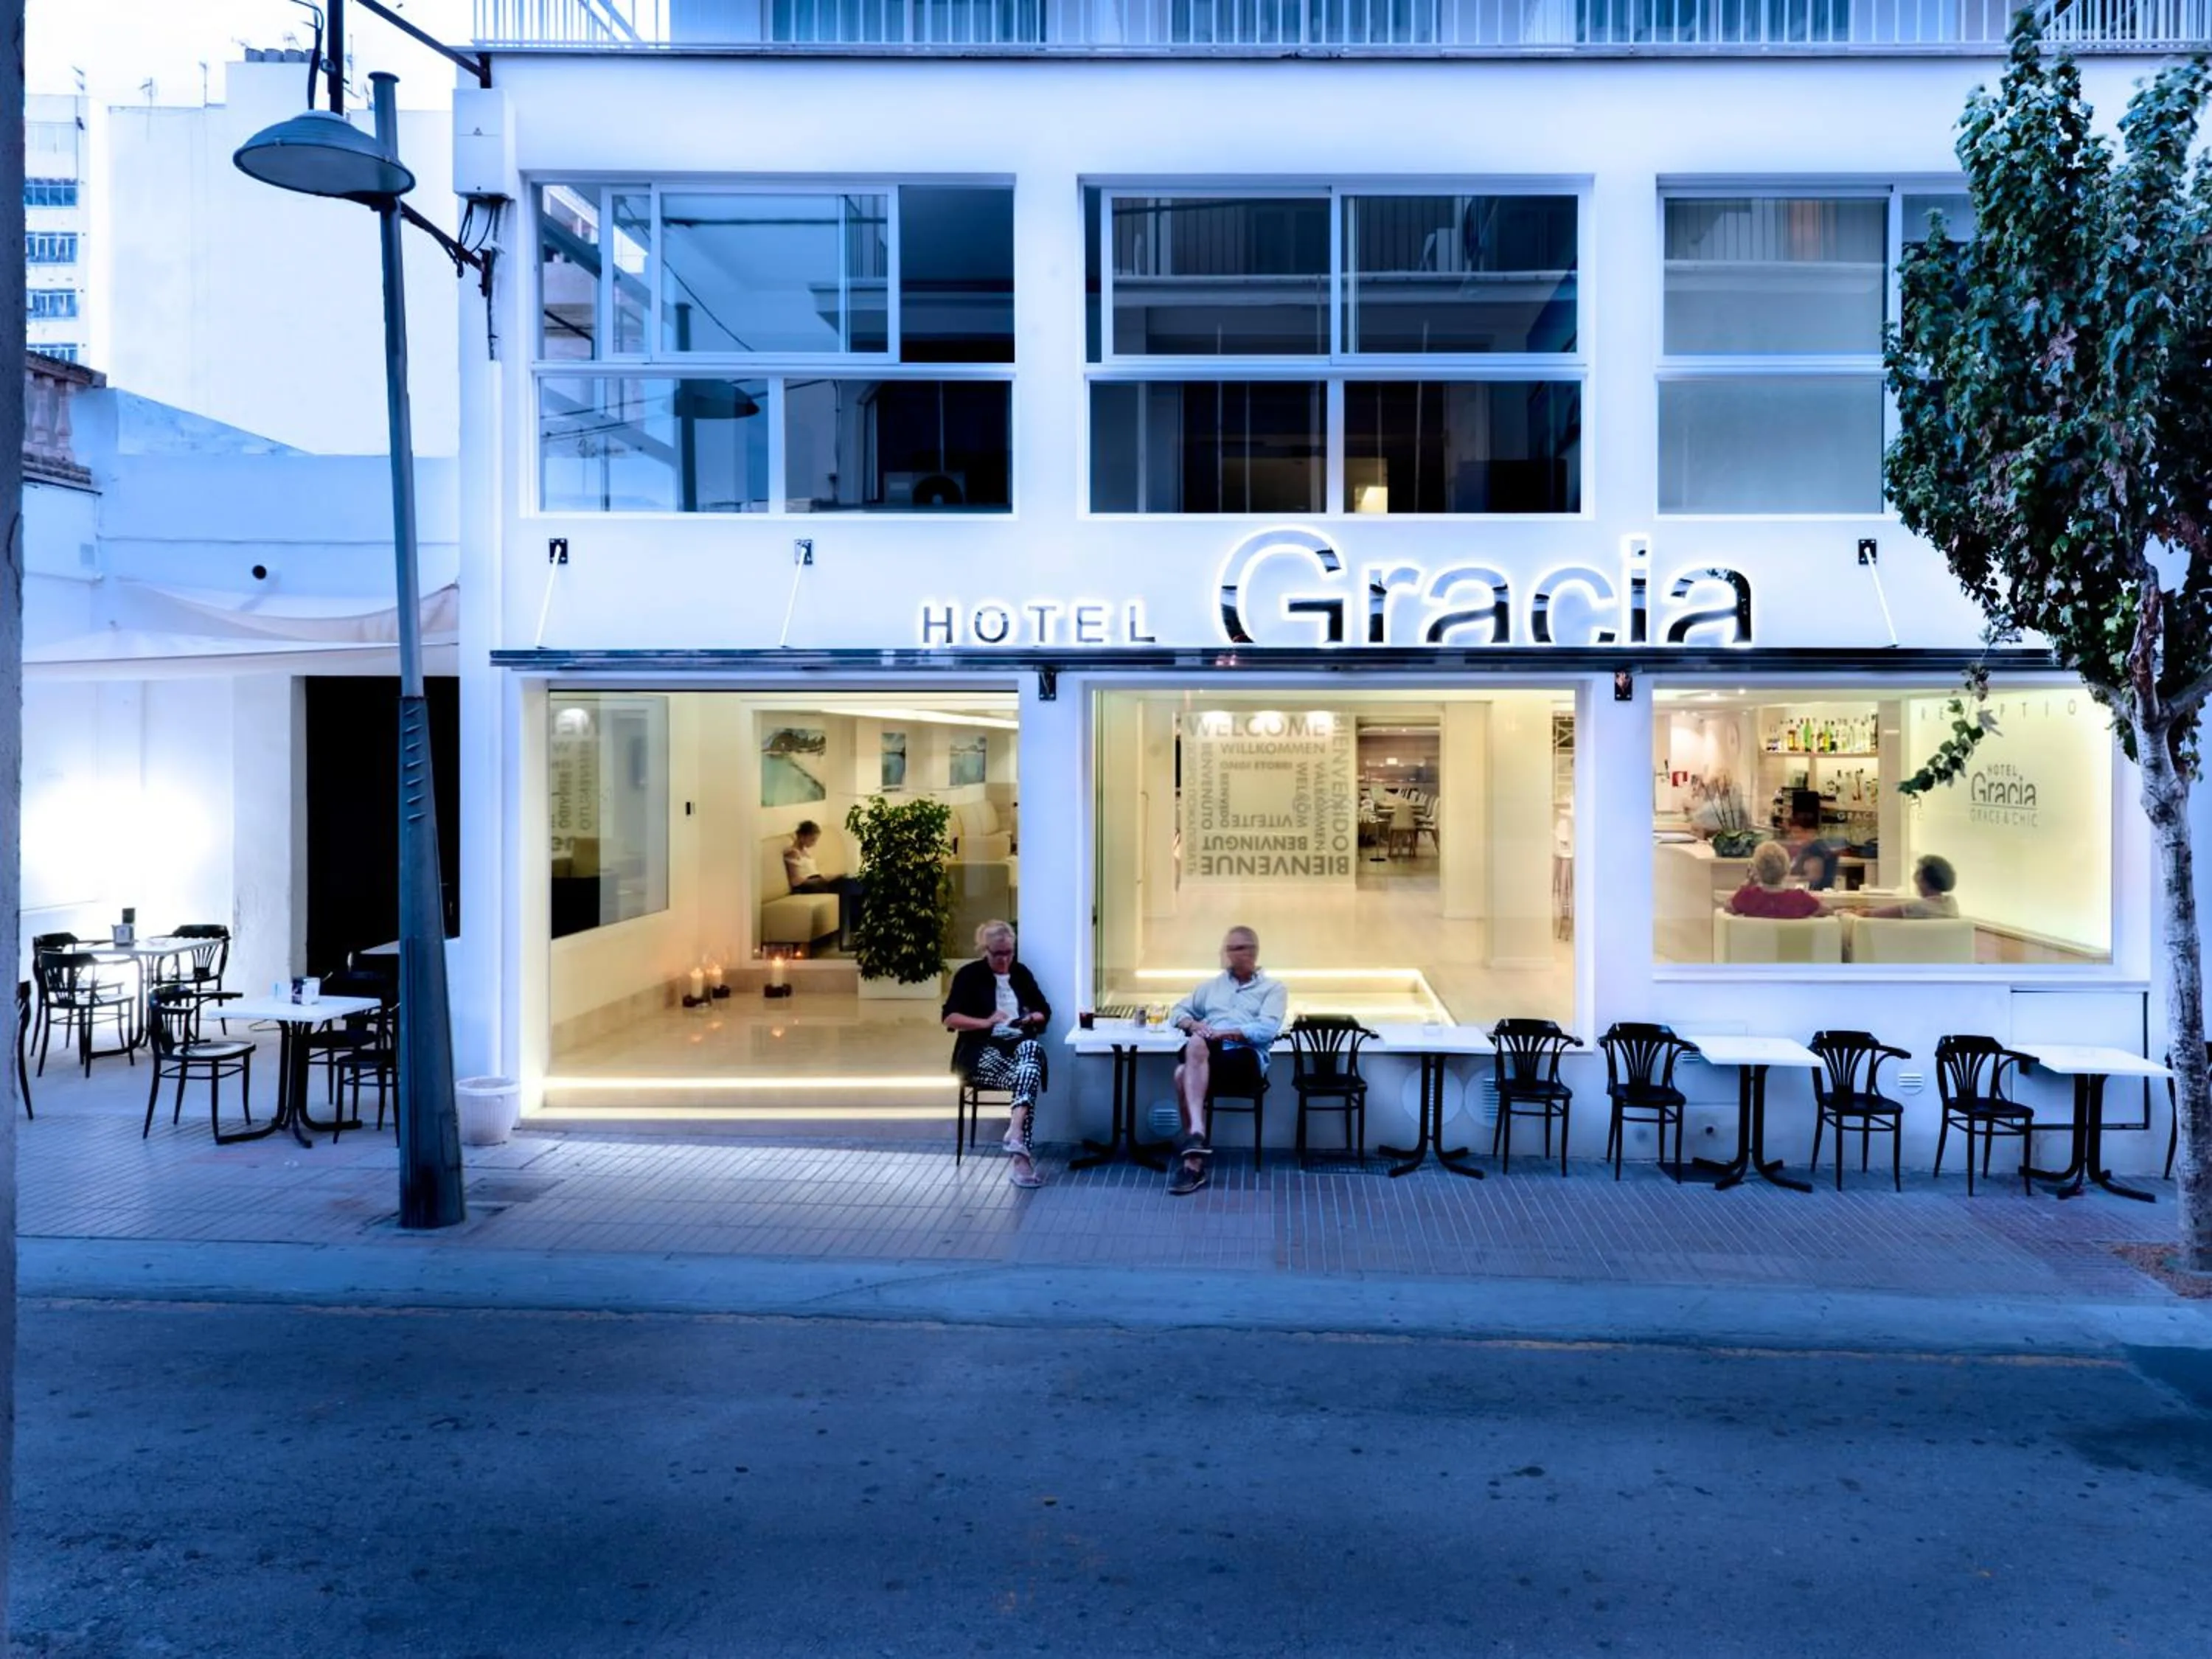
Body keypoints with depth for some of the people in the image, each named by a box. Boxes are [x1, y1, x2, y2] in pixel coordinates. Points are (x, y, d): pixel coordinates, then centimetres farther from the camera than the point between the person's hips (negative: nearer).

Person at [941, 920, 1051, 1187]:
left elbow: (1045, 1011, 21)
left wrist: (1031, 1018, -1)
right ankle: (1020, 1154, -43)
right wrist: (986, 1022, -15)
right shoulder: (969, 975, 5)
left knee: (1033, 1048, -36)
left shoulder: (1021, 974, 18)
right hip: (982, 1051, -3)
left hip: (1019, 1046, 3)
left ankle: (1015, 1133, -51)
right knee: (1025, 1076, -35)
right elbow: (950, 1018, -4)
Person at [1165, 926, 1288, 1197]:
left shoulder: (1273, 988, 13)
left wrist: (1223, 1033, -14)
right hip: (1207, 1054, 4)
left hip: (1246, 1057, -4)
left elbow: (1267, 1029, -4)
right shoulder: (1212, 985, 29)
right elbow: (1177, 1011, 25)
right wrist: (1192, 1024, 1)